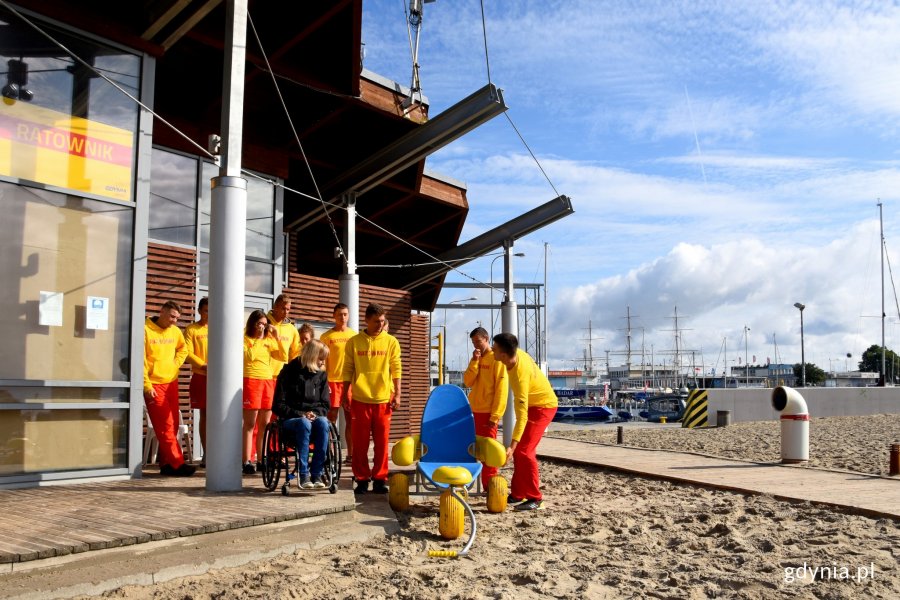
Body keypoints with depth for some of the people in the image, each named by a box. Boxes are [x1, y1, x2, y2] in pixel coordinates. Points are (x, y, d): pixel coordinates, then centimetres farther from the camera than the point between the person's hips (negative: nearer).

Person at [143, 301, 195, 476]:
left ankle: (166, 464, 15)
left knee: (173, 425, 7)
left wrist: (176, 363, 9)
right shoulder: (146, 330, -9)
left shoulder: (175, 331, 9)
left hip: (171, 382, 6)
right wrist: (147, 385, -14)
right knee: (165, 426, -8)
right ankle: (177, 464, -8)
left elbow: (183, 349, 28)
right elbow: (141, 360, -11)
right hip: (154, 384, -6)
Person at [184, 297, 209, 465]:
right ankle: (206, 454, 11)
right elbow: (188, 353, -5)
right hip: (200, 377, -1)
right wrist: (204, 366, -18)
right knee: (204, 415, 4)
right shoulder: (191, 330, 3)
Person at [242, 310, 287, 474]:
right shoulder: (245, 339, 2)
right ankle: (246, 462, -4)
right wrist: (259, 339, -11)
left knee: (264, 425, 7)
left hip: (268, 381, 5)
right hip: (251, 381, -5)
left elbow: (284, 357, 7)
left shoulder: (269, 341, 16)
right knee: (250, 424, -5)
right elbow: (249, 356, -15)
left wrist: (277, 338, 0)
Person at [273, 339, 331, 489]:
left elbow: (326, 404, 13)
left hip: (316, 416, 3)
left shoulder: (321, 374, 11)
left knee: (323, 423, -34)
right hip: (291, 419, -3)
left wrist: (315, 413, -10)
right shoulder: (289, 372, 0)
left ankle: (317, 473, -32)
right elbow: (278, 406, -2)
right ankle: (304, 475, -36)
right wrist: (300, 414, -14)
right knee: (304, 424, -38)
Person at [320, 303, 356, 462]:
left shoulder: (354, 335, 9)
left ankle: (350, 454, 12)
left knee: (351, 418, 5)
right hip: (332, 380, -2)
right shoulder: (326, 336, 2)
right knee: (331, 418, 0)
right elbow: (323, 361, 1)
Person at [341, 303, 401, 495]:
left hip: (383, 400, 0)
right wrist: (345, 395, 3)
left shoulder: (391, 342, 3)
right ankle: (361, 479, 14)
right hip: (360, 400, 0)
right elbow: (348, 370, 6)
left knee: (382, 442, 4)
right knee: (360, 443, 5)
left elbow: (396, 370, 4)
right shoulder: (354, 342, 3)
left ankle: (379, 479, 14)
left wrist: (397, 394, -2)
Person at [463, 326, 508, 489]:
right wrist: (474, 361, -8)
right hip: (475, 410, 7)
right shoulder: (476, 360, 15)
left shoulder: (497, 359, -8)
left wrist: (495, 415, -18)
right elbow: (467, 382, 3)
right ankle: (486, 484, 17)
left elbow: (501, 389, -13)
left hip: (488, 412, -7)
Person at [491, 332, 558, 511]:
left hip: (543, 406, -9)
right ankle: (517, 493, 19)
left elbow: (522, 414, -41)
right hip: (532, 403, 9)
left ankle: (535, 498, -5)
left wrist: (512, 445, -45)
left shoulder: (520, 375, -37)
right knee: (519, 450, 10)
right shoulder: (517, 354, -14)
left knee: (524, 451, -14)